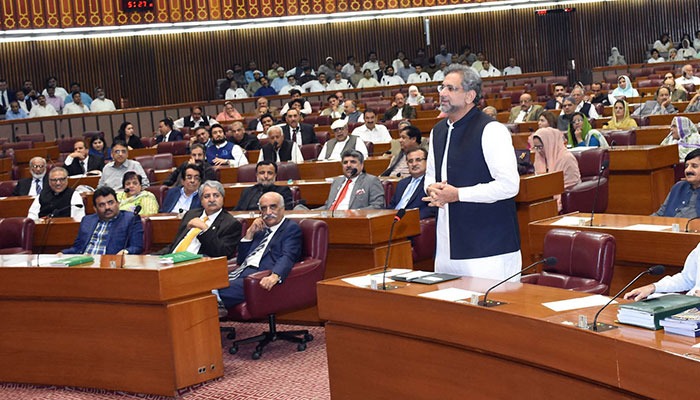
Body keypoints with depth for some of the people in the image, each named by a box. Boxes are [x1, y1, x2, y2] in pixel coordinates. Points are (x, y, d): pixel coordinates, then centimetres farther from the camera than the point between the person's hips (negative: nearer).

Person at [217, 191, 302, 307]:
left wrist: (275, 276, -34)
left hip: (261, 278, -7)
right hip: (241, 273, 8)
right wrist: (250, 233, 14)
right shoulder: (260, 230, 29)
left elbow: (287, 257, -13)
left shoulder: (291, 228, 6)